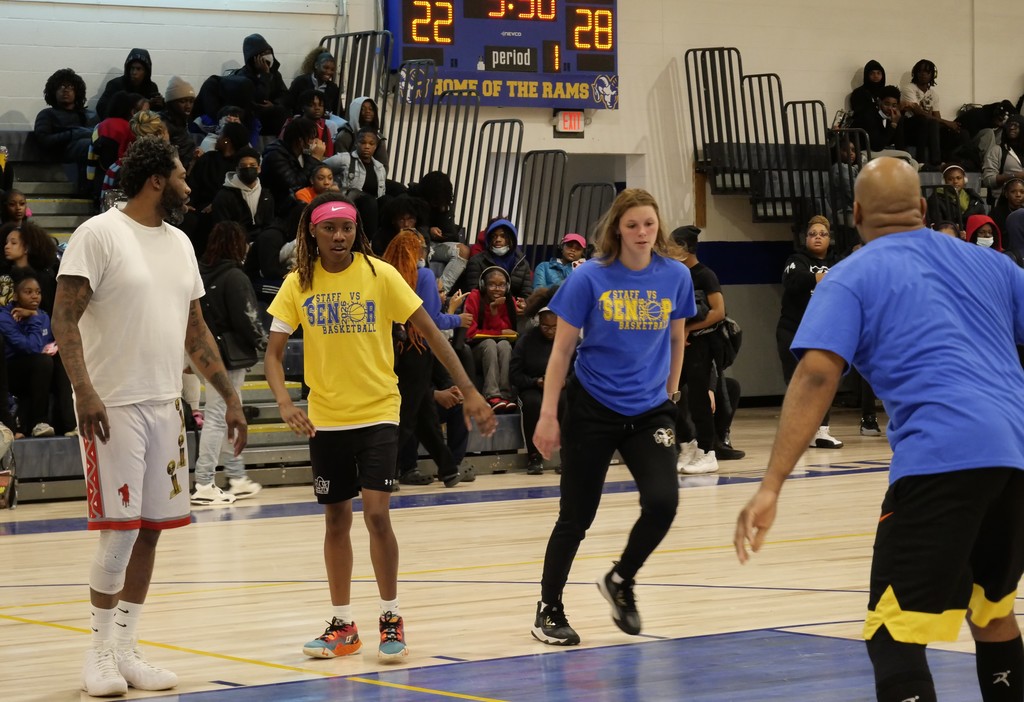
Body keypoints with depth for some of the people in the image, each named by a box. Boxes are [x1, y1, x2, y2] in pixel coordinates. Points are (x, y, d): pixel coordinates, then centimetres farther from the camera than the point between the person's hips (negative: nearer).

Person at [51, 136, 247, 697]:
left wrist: (230, 396, 14)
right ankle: (100, 652, 6)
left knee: (151, 528, 7)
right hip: (113, 406, -7)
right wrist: (84, 390, -24)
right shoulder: (99, 234, -9)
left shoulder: (179, 243, 14)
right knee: (119, 529, -7)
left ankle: (126, 648, 15)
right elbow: (65, 318, -13)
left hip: (165, 404, 7)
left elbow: (195, 330, 19)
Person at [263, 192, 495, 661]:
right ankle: (342, 625, 20)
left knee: (376, 514, -12)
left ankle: (391, 618, 4)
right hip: (325, 418, 3)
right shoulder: (298, 284, -2)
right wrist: (284, 401, -23)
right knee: (336, 520, 9)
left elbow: (430, 332, -6)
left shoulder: (379, 275, -8)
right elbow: (273, 352, -4)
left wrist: (468, 391, -11)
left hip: (377, 414, -3)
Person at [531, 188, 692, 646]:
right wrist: (548, 415, -8)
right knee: (576, 517, 2)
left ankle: (620, 581, 13)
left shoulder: (675, 276, -2)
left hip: (649, 410, 3)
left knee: (662, 502, -15)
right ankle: (548, 609, 21)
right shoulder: (590, 277, -10)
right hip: (593, 407, -2)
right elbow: (562, 349, -5)